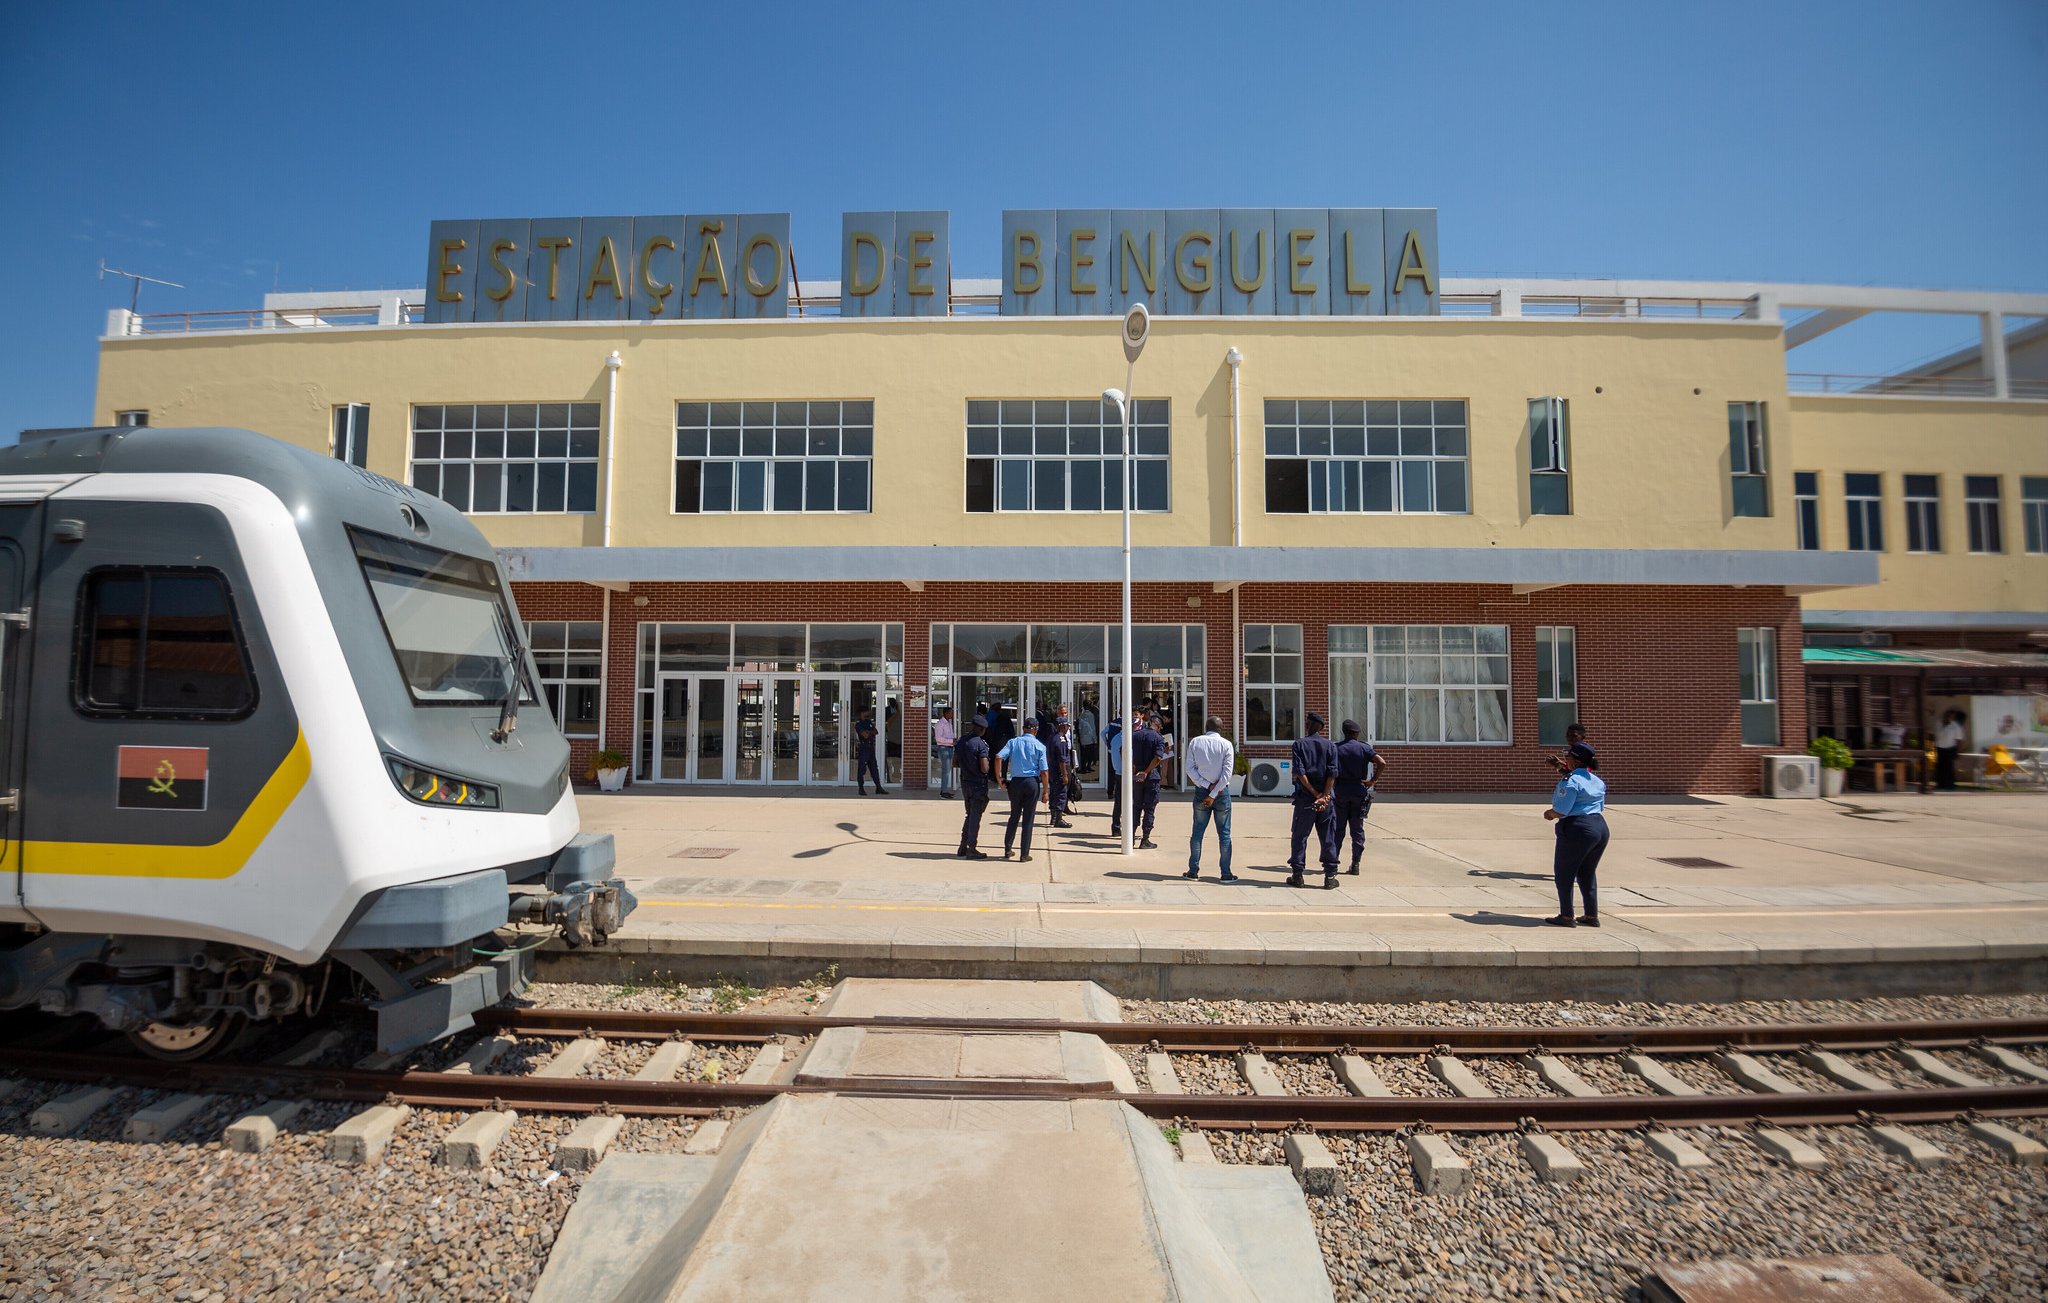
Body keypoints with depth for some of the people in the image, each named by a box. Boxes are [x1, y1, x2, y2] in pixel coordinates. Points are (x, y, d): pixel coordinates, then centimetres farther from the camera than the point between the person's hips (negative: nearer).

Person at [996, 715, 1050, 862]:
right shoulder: (1039, 746, -2)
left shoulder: (1013, 742, 2)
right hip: (1032, 783, -2)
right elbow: (1043, 772, -6)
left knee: (1014, 817, 18)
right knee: (1028, 819, 5)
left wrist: (1000, 779, -4)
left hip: (1015, 782, 2)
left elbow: (999, 758, -12)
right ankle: (1024, 855, 8)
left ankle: (1007, 850, 22)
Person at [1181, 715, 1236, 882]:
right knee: (1224, 833, 5)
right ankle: (1226, 873, 6)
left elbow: (1190, 769, -5)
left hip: (1201, 791, 2)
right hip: (1222, 792, -2)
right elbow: (1227, 772, -11)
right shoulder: (1226, 744, -6)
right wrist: (1214, 794, -10)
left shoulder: (1195, 742, 0)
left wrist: (1207, 786, -6)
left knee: (1197, 831, 9)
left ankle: (1193, 870, 10)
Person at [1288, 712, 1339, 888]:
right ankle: (1330, 876, 10)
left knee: (1299, 836, 5)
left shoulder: (1299, 743, -1)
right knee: (1327, 837, 8)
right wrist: (1324, 795, -10)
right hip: (1325, 797, 2)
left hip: (1304, 797, -2)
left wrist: (1315, 794, -10)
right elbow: (1332, 773, -6)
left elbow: (1300, 772, -11)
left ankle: (1297, 875, 5)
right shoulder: (1330, 745, 5)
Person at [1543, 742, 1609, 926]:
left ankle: (1566, 916, 9)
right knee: (1587, 874, 20)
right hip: (1601, 827, 9)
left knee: (1564, 873, 5)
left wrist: (1549, 813, 4)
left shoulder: (1570, 781, -16)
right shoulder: (1598, 781, 13)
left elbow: (1561, 810, -19)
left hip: (1578, 829, -9)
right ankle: (1592, 916, 24)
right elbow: (1600, 807, 19)